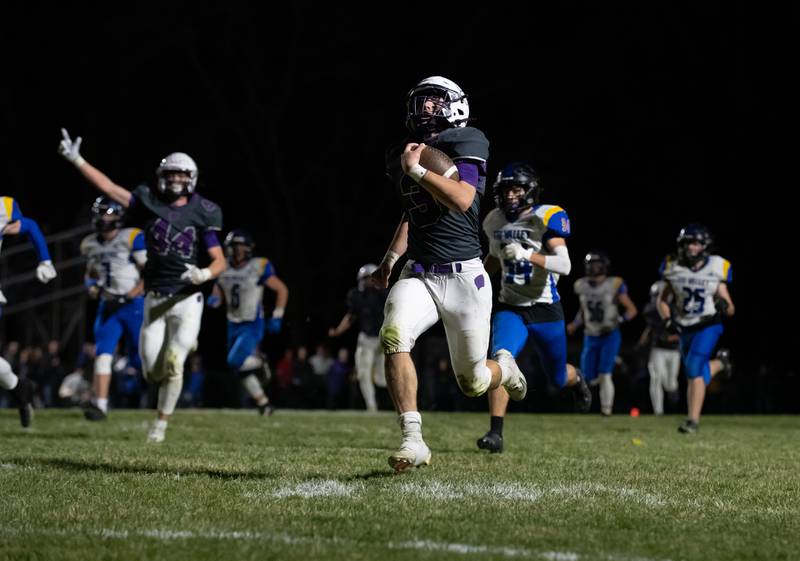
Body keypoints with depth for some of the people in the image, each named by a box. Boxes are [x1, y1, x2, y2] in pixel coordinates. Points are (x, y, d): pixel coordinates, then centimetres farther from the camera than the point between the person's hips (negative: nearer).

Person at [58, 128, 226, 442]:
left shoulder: (201, 215, -3)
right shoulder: (149, 203, 2)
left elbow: (220, 261, -2)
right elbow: (109, 188, -3)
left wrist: (204, 274, -24)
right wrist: (76, 160, -11)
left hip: (187, 300, -2)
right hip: (155, 300, 3)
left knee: (173, 364, -16)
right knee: (153, 372, 2)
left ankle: (162, 422, 2)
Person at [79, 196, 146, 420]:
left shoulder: (133, 238, -10)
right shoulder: (90, 244, 10)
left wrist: (129, 296, -18)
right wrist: (92, 287, 5)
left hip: (134, 304, -5)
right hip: (108, 306, 5)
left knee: (139, 359, 2)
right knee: (103, 353, -11)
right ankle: (100, 404, -17)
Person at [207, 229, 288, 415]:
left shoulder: (259, 267, -13)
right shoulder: (224, 269, 2)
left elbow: (282, 290, -6)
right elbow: (217, 295, 14)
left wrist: (277, 317, -9)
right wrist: (213, 299, -11)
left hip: (252, 326, -6)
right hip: (233, 326, 6)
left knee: (236, 361, -21)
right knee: (243, 370, 8)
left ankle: (260, 363, 8)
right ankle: (263, 403, 25)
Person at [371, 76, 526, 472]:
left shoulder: (466, 143, -7)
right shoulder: (401, 155, 12)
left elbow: (462, 200, -22)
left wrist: (417, 170, -22)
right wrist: (389, 260, 27)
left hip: (463, 276, -4)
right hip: (419, 275, 4)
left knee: (473, 383, 5)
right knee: (393, 337, -27)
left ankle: (505, 369, 44)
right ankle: (412, 440, -23)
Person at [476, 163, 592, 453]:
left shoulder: (546, 218, -15)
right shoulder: (495, 221, 2)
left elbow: (564, 265, -26)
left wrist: (527, 254, -37)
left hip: (545, 310, -3)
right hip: (510, 308, 3)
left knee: (557, 377, 13)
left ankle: (576, 378, 52)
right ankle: (495, 433, -22)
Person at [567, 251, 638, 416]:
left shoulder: (614, 285, -11)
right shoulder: (582, 286, 2)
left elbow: (632, 309, -7)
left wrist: (617, 321, -21)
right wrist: (575, 324, 4)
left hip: (610, 336, -5)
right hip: (591, 338, 5)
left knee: (604, 375, -15)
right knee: (591, 379, 7)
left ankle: (606, 408, -5)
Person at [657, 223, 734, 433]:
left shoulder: (716, 269, -9)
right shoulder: (674, 268, -3)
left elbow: (730, 309, -5)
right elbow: (662, 300, 9)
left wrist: (724, 306, -28)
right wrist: (668, 319, -8)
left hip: (709, 325, -4)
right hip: (686, 328, 4)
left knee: (695, 370, -19)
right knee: (693, 375, 11)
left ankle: (693, 420, -19)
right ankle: (719, 363, 42)